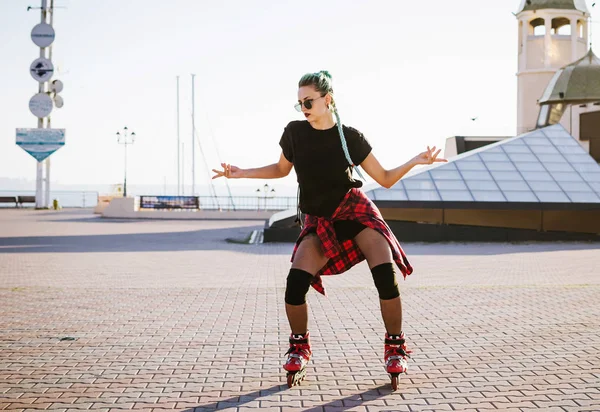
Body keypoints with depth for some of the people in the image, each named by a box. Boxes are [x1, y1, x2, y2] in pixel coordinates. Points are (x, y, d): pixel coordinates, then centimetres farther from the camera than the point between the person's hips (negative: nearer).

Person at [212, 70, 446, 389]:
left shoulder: (350, 137, -9)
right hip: (319, 222, 1)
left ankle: (395, 347, -1)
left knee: (386, 276, -21)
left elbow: (385, 179, -2)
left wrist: (415, 161, -17)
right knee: (295, 282, -20)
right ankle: (299, 346, 6)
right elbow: (282, 169, 15)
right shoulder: (294, 133, -4)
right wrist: (242, 173, 4)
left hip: (355, 210, -1)